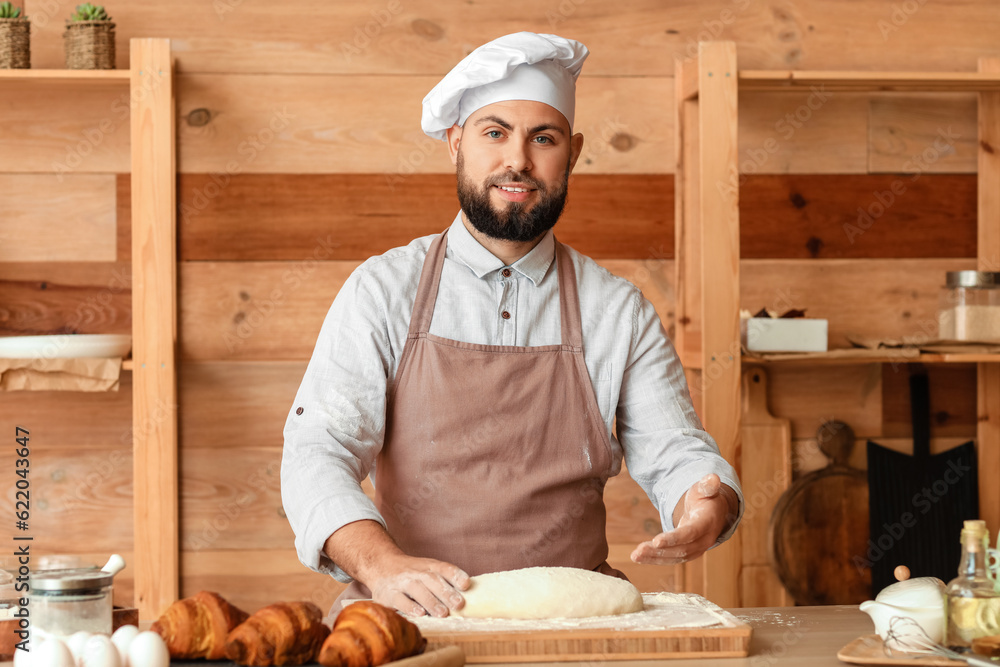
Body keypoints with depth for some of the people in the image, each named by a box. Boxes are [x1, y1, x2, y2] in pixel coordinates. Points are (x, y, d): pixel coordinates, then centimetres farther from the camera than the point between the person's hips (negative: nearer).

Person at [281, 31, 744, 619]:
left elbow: (675, 454, 10)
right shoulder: (383, 290, 5)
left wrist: (706, 506, -17)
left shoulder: (617, 310, 11)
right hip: (412, 617, -1)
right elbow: (317, 451, -5)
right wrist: (381, 564, -25)